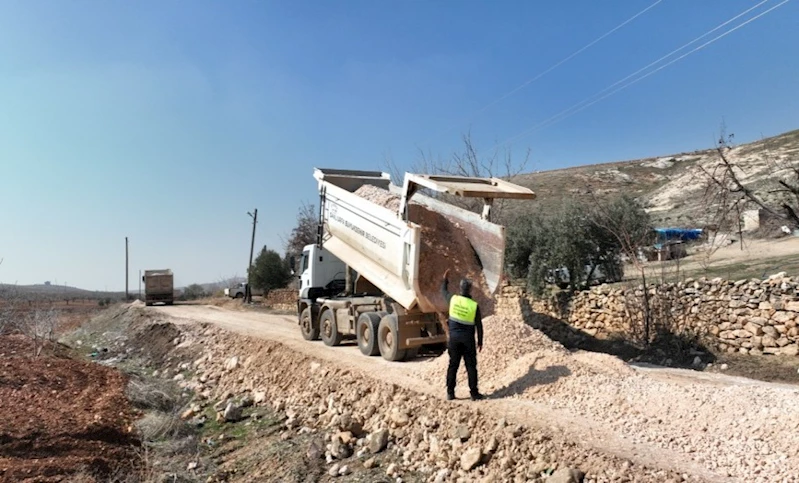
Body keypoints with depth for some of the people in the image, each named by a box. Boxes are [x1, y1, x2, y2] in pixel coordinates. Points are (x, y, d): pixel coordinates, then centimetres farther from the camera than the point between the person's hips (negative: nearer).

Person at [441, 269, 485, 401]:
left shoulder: (453, 299, -7)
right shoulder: (474, 306, -11)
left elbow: (443, 291, 17)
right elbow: (479, 326, -5)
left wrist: (445, 279, 33)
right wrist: (480, 342, 6)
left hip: (454, 338, 2)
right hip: (468, 340, -2)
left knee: (453, 365, 9)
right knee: (471, 366, 5)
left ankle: (450, 393, 12)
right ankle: (474, 393, 9)